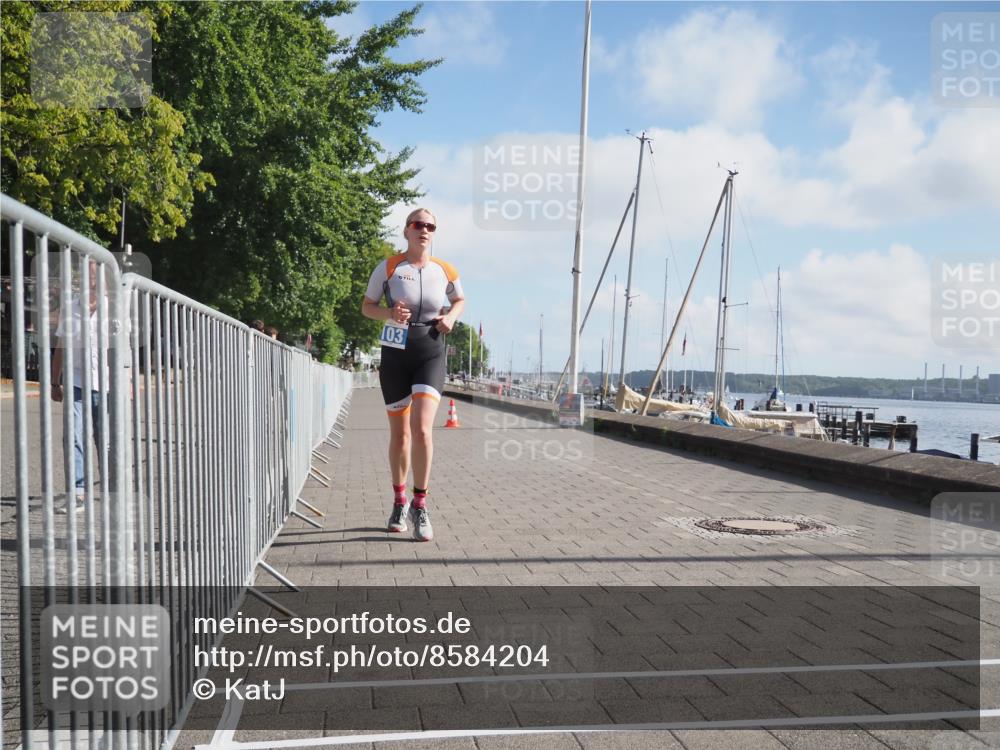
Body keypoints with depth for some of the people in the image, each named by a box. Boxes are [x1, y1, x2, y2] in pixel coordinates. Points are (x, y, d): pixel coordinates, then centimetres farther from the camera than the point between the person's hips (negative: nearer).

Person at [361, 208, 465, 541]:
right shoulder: (388, 267, -1)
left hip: (430, 355, 0)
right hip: (395, 354, 0)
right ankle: (399, 501, 27)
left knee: (421, 429, -17)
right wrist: (389, 313, -15)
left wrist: (451, 317, 0)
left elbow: (459, 299, 22)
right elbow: (367, 306, 6)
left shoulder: (446, 271, 3)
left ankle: (420, 505, -3)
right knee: (399, 433, 8)